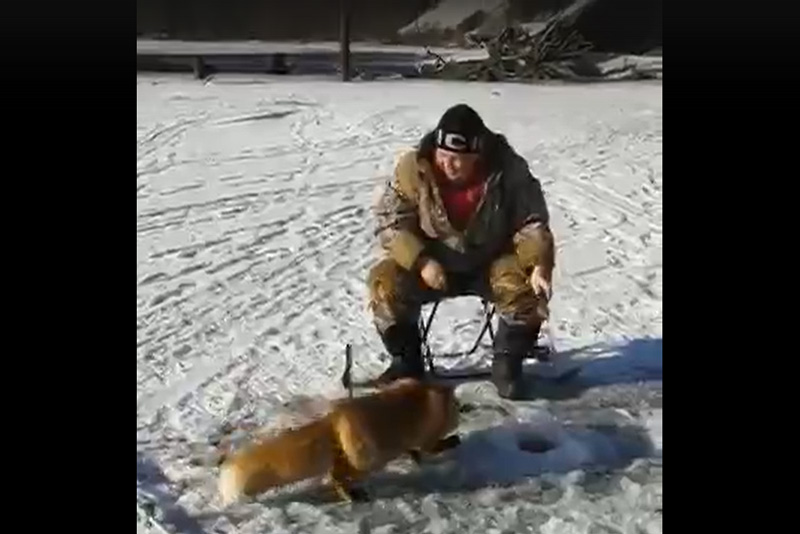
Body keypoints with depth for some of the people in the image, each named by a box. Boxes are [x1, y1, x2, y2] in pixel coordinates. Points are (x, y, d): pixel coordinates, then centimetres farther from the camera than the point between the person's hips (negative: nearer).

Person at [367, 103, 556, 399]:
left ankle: (507, 363, -4)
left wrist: (540, 264, -29)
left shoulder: (509, 170, -18)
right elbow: (389, 220, -12)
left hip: (492, 262, 0)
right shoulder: (414, 167, -18)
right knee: (385, 283, -23)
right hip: (432, 262, 1)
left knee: (528, 288, -27)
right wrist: (421, 261, -26)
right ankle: (407, 360, 0)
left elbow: (532, 223, -11)